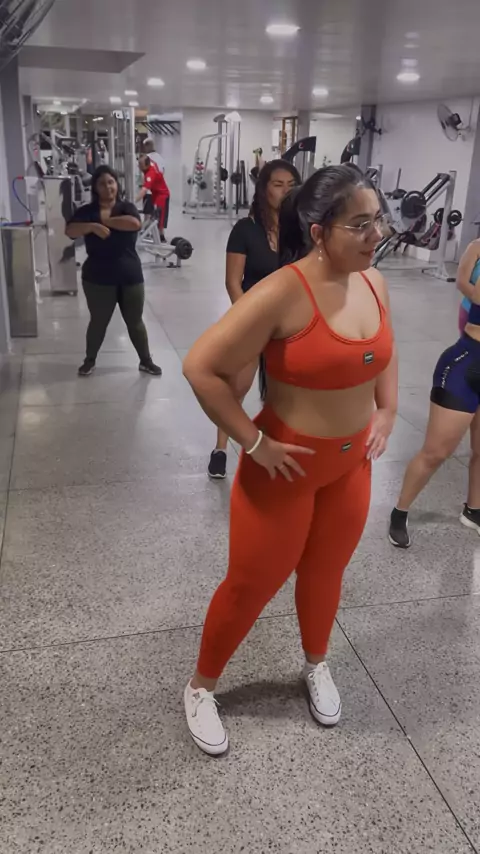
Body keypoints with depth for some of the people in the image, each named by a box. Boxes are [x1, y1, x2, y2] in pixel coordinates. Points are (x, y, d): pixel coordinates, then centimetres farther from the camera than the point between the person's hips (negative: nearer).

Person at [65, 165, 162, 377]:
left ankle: (146, 361, 24)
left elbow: (134, 223, -22)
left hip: (130, 277, 1)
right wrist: (93, 226, -30)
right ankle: (90, 360, 29)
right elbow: (70, 230, -15)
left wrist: (105, 220, -17)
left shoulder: (127, 207, 1)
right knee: (98, 321, 10)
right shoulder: (87, 211, 0)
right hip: (98, 279, 0)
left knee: (135, 322, 10)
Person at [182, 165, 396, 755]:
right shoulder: (283, 293, -26)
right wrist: (253, 443, -22)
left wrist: (386, 412, 8)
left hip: (351, 464, 6)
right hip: (286, 467, -6)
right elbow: (201, 368, -26)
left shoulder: (374, 283, -3)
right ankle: (201, 687, 35)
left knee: (325, 572, 23)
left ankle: (316, 665, 51)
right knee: (251, 584, 9)